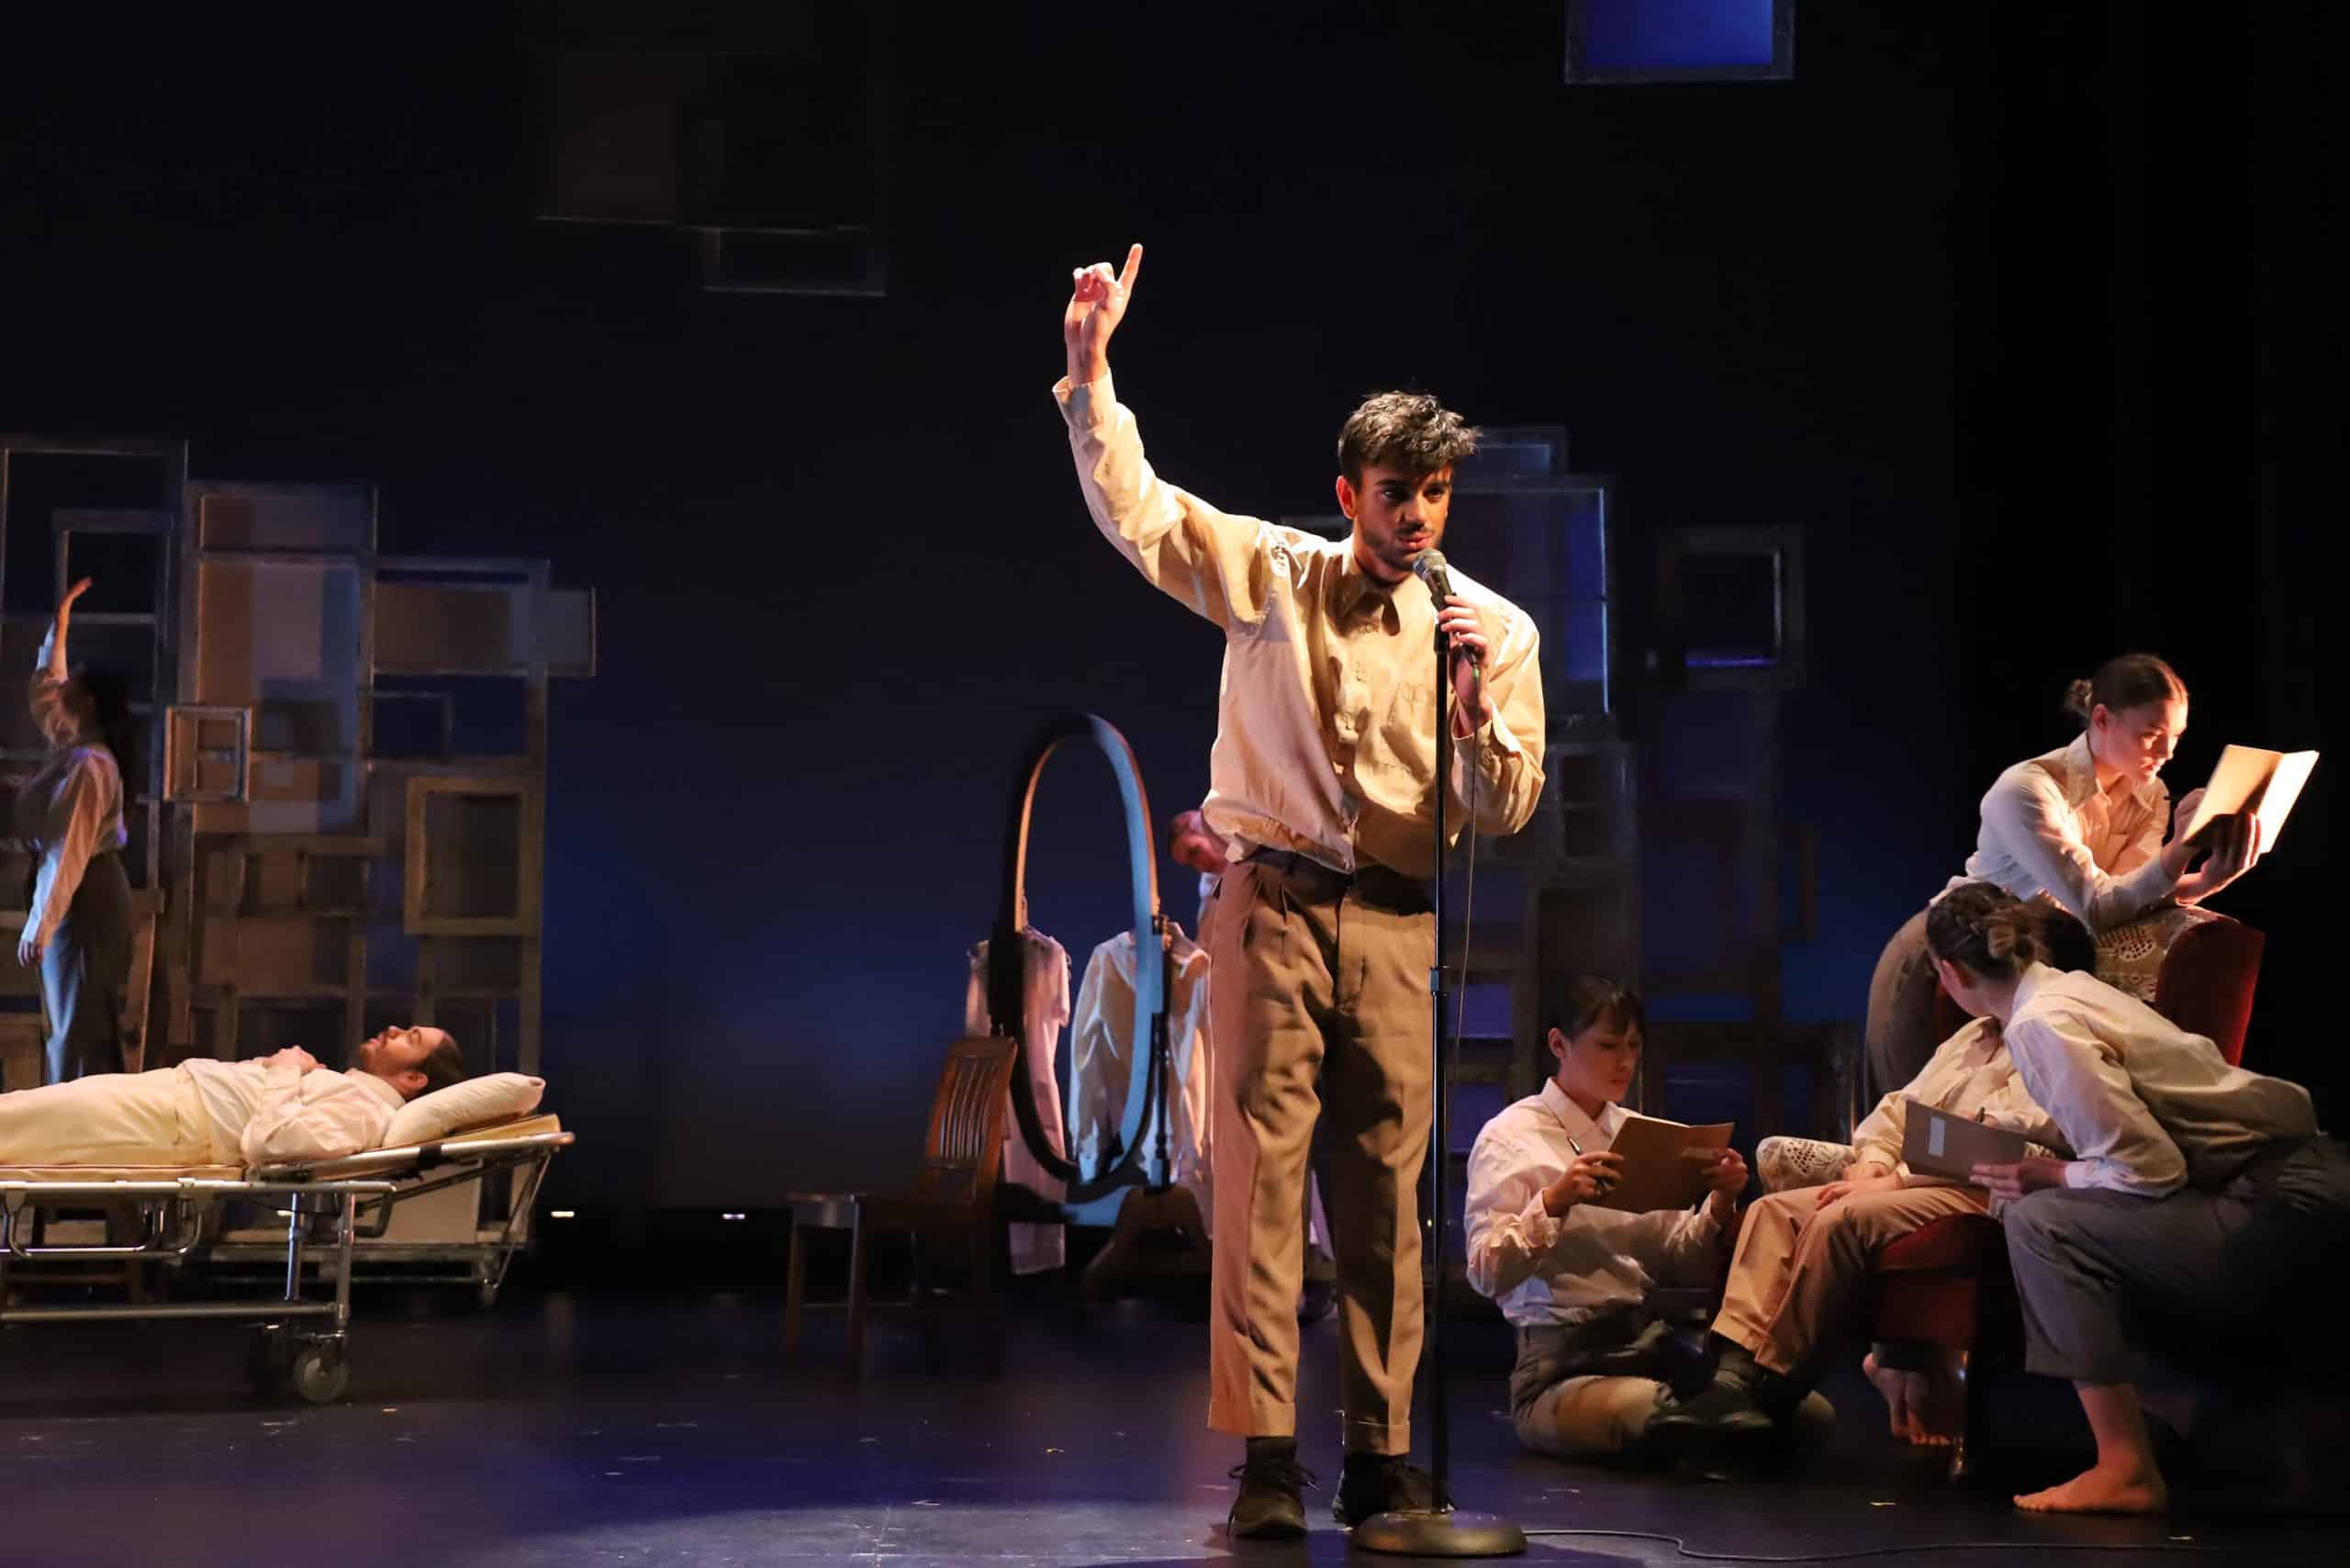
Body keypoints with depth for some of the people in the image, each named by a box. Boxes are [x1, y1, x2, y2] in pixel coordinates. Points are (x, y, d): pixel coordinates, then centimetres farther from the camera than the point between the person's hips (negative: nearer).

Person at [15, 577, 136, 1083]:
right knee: (78, 1024, 10)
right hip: (79, 895, 10)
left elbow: (66, 854, -23)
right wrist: (60, 621, 30)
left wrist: (37, 928, -24)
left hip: (82, 899, -10)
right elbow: (45, 683, 30)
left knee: (79, 1028, -9)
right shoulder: (72, 747, 11)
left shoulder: (87, 766, -18)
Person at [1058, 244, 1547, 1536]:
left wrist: (1477, 695, -13)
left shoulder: (1494, 626, 6)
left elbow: (1503, 814, 4)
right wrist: (1091, 366, -11)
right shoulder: (1274, 575, 4)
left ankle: (1379, 1454, 10)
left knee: (1385, 1189, 2)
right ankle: (1265, 1457, -6)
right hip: (1272, 905, -1)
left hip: (1394, 924, 2)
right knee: (1260, 1167, -7)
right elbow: (1130, 507, -1)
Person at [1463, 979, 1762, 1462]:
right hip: (1561, 1364, -5)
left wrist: (1721, 1205, -5)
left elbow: (1685, 1267, 14)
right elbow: (1487, 1273, -10)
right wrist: (1555, 1201, -24)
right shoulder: (1511, 1136, 1)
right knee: (1664, 1416, -37)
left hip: (1652, 1344, 5)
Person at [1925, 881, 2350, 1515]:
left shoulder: (2043, 1026, -15)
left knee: (2041, 1223, -14)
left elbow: (2149, 1169, -18)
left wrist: (2051, 1177, -5)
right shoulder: (2070, 989, 12)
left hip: (2280, 1211, -10)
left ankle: (2126, 1470, -14)